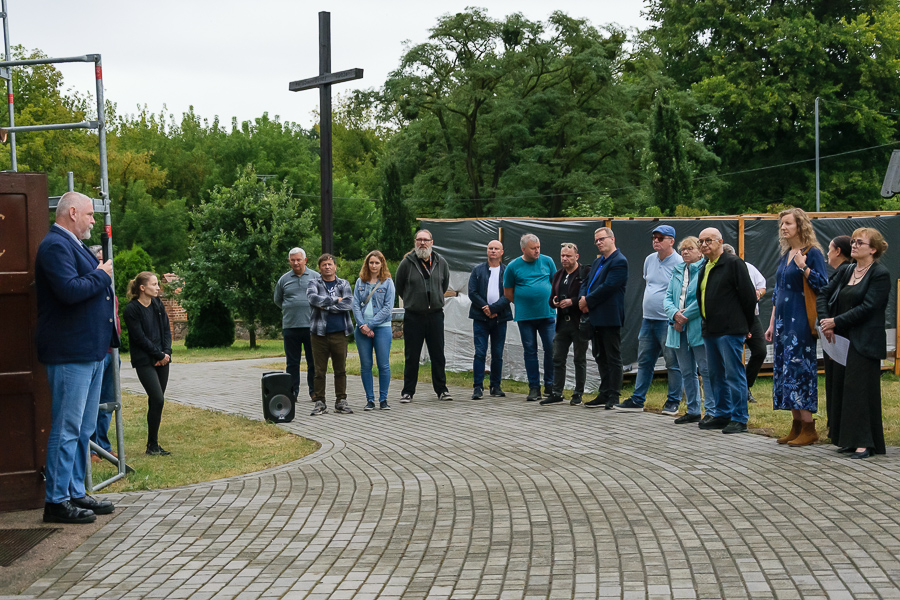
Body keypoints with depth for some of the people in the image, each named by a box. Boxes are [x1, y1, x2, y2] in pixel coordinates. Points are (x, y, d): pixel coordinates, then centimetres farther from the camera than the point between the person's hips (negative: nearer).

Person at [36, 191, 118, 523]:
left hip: (90, 351, 11)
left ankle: (75, 493, 23)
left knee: (84, 429, 15)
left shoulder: (72, 245, 19)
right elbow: (69, 290, -26)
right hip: (69, 352, -11)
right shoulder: (55, 245, -13)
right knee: (67, 428, -7)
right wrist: (102, 275, -13)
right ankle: (56, 501, -1)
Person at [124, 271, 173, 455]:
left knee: (157, 401, 6)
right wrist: (159, 354, -10)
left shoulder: (158, 304, 10)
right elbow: (139, 338, -13)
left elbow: (166, 330, 10)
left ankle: (154, 444, 12)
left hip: (162, 360, 6)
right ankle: (152, 445, -3)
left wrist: (167, 352, -4)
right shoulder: (132, 309, -10)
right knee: (157, 399, -13)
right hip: (144, 362, -6)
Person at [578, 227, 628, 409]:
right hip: (596, 318, 9)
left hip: (609, 318, -9)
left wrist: (587, 301, -12)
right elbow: (586, 283, 18)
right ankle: (604, 394, 19)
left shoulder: (619, 261, -11)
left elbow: (608, 287, -19)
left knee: (613, 358, -3)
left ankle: (614, 397, 0)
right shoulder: (597, 262, 19)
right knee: (600, 358, 13)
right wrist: (582, 298, -3)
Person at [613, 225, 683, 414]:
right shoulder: (649, 260, 12)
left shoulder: (678, 263, -11)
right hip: (648, 319, 8)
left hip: (667, 321, -8)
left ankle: (673, 402, 8)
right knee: (644, 361, 12)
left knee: (673, 363, 0)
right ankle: (637, 400, 18)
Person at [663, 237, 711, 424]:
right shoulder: (677, 272, 17)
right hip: (679, 329, 7)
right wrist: (675, 314, -9)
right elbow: (667, 298, 11)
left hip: (698, 328, -7)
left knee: (706, 370, -6)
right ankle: (693, 411, 19)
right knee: (686, 371, 11)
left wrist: (685, 316, -14)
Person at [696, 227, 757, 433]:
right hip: (710, 330, 9)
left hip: (730, 330, -9)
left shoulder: (733, 263, -8)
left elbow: (748, 295, -9)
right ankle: (721, 414, 24)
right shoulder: (705, 267, 16)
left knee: (734, 374, -6)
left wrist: (746, 325, -4)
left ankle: (739, 419, -1)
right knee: (716, 375, 14)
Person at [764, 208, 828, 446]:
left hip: (801, 321, -8)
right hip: (783, 320, 8)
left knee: (800, 369, -9)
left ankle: (809, 429, -4)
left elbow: (823, 285, -15)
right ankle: (796, 426, 14)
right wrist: (772, 324, 18)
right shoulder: (785, 255, 15)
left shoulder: (812, 253, -7)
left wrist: (803, 266, -24)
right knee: (784, 371, 8)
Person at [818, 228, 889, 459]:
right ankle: (848, 440, 15)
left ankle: (865, 443, -5)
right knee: (841, 387, 7)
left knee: (860, 388, -9)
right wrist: (825, 321, -5)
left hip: (865, 343, -7)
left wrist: (835, 322, -16)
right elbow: (823, 295, 12)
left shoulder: (880, 274, -8)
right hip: (843, 340, 7)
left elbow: (867, 308, -17)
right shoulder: (845, 272, 14)